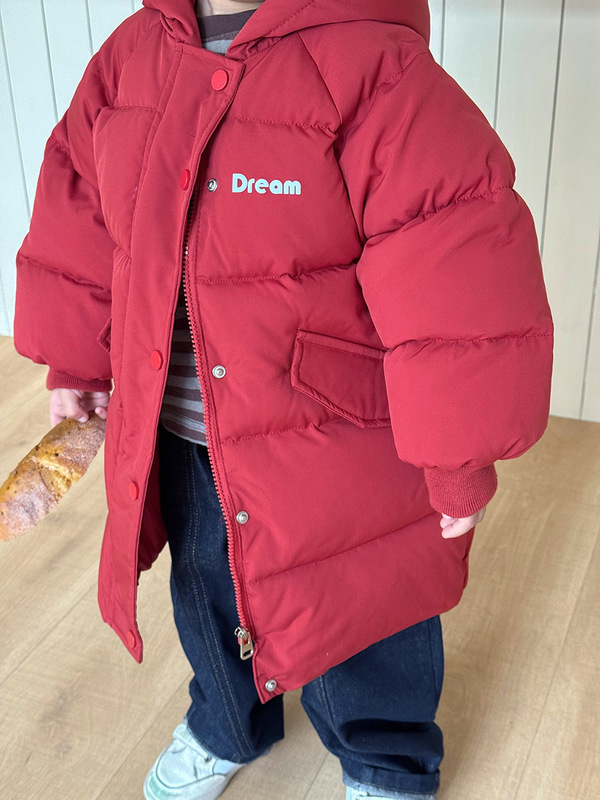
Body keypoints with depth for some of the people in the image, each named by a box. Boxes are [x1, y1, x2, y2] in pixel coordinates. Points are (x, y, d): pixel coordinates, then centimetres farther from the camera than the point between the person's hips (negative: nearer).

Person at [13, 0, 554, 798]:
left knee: (360, 617, 18)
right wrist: (75, 365, 13)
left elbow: (462, 275, -24)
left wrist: (459, 462, -19)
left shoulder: (376, 68, -23)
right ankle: (227, 728, 61)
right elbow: (78, 215, 9)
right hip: (177, 446, 6)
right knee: (208, 598, 28)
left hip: (337, 458, -5)